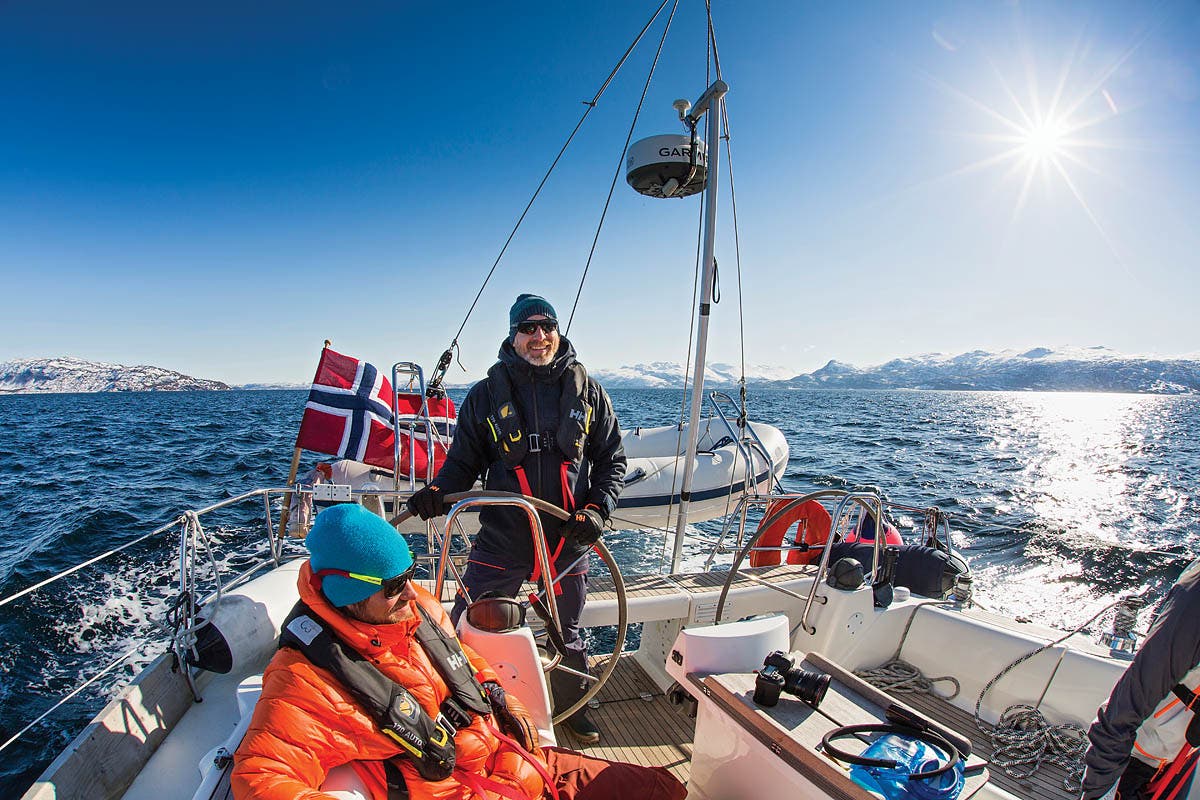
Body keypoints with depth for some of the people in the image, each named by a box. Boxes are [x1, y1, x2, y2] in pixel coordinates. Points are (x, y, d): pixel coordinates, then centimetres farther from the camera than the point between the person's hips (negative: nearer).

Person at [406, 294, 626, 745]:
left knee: (566, 633, 19)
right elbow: (464, 459, 6)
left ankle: (572, 706, 45)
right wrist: (437, 491, -14)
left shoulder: (587, 391, 2)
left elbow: (612, 460, 6)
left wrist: (597, 509, -8)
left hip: (568, 537, 1)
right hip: (502, 536, -1)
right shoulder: (486, 394, 0)